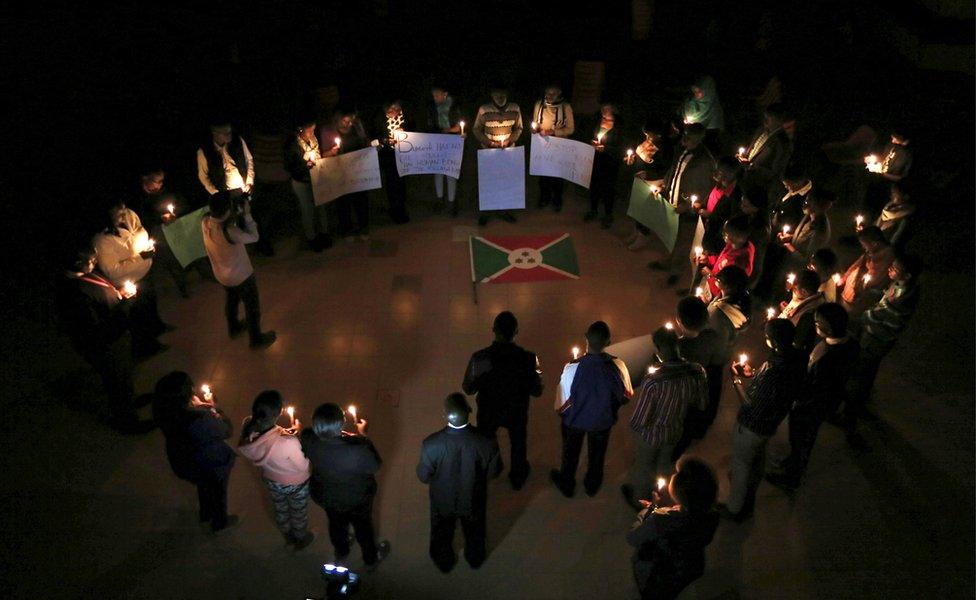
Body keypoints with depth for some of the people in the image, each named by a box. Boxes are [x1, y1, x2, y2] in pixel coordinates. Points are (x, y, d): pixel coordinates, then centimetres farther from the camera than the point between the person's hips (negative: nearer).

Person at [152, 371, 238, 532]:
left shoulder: (162, 410, -25)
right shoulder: (200, 420, -44)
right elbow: (227, 430, -23)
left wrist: (197, 406, -10)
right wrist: (213, 406, -14)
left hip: (181, 461, 6)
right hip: (211, 465, -6)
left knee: (203, 486, 37)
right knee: (218, 492, 27)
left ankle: (205, 514, 64)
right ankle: (220, 522, 54)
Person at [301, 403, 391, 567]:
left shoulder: (308, 439, -33)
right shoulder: (357, 449, -45)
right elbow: (375, 465, -22)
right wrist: (362, 434, -14)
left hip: (325, 496, 3)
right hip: (356, 499, -3)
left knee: (336, 523, 34)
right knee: (363, 526, 28)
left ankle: (341, 554, 64)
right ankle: (371, 558, 57)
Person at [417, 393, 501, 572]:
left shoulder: (431, 444, -37)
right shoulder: (486, 442, -35)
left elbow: (423, 477, -19)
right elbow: (494, 471, -15)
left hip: (442, 502, 0)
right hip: (473, 501, 1)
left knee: (442, 534, 32)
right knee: (475, 533, 33)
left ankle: (444, 562, 59)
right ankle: (475, 559, 61)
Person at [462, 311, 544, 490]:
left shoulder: (479, 358, -29)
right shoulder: (528, 358, -28)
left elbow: (468, 389, -15)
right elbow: (536, 392, -16)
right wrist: (537, 374, 3)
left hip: (488, 412, 0)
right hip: (516, 413, 0)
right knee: (518, 445, 30)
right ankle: (517, 478, 55)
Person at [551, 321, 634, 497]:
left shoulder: (573, 368, -36)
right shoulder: (617, 366, -29)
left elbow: (563, 404, -23)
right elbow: (626, 396, -12)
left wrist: (561, 411, 0)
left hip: (575, 420, -1)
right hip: (603, 421, 2)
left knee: (570, 453, 29)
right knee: (597, 454, 31)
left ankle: (567, 484, 56)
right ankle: (592, 485, 58)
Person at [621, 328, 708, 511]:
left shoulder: (652, 382, -40)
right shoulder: (698, 372, -25)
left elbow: (638, 421, -30)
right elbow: (702, 405, -7)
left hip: (650, 434, -4)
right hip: (675, 432, 4)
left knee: (643, 466, 26)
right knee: (665, 463, 33)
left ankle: (640, 501, 53)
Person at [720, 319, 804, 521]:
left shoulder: (772, 372, -41)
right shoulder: (795, 359, -15)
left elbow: (750, 401, -25)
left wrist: (737, 378, -14)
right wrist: (752, 375, -3)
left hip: (752, 425, -8)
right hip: (771, 421, 8)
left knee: (741, 463, 16)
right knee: (758, 456, 34)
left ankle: (734, 508, 37)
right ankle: (751, 485, 62)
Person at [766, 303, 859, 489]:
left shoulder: (825, 359, -43)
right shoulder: (852, 344, -17)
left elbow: (811, 392, -30)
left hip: (810, 408, -7)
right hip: (831, 402, 7)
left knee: (799, 441, 20)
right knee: (809, 436, 32)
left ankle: (792, 478, 45)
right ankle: (799, 463, 59)